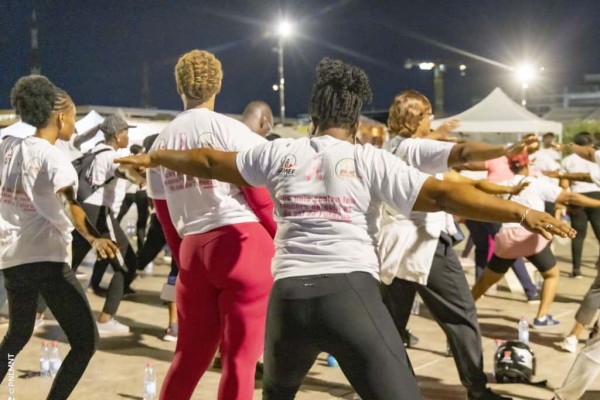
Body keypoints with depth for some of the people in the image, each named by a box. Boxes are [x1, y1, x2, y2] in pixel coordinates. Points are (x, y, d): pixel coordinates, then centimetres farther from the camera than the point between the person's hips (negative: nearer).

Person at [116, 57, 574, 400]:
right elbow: (441, 195, -5)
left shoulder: (280, 153, 13)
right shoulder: (369, 160, 4)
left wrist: (152, 157, 42)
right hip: (350, 291, -4)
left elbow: (208, 162, 25)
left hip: (287, 296, 4)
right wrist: (523, 212, -5)